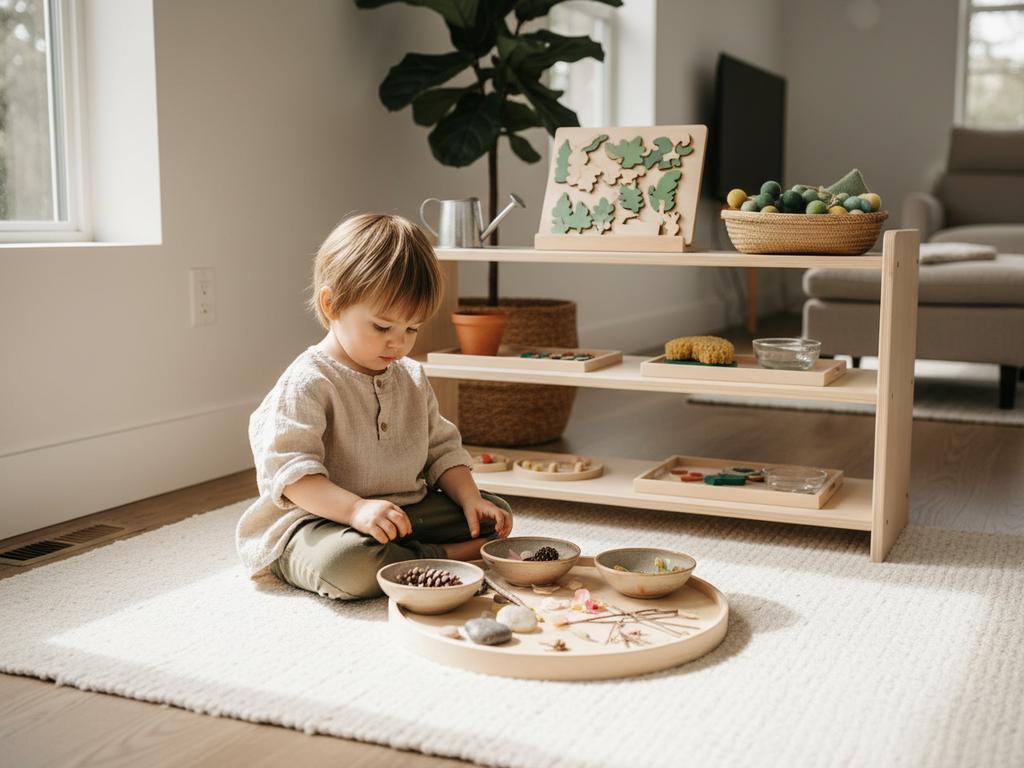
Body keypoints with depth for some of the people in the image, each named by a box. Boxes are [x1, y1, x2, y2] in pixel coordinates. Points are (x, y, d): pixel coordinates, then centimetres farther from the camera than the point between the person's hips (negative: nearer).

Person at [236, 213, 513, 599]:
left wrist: (471, 500, -5)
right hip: (318, 521, -7)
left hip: (408, 513, 7)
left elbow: (442, 451, 13)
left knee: (495, 511, 3)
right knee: (349, 563, -39)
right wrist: (356, 509, -36)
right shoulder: (307, 383, -15)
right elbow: (290, 472, -23)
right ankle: (448, 556, -19)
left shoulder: (412, 378, 10)